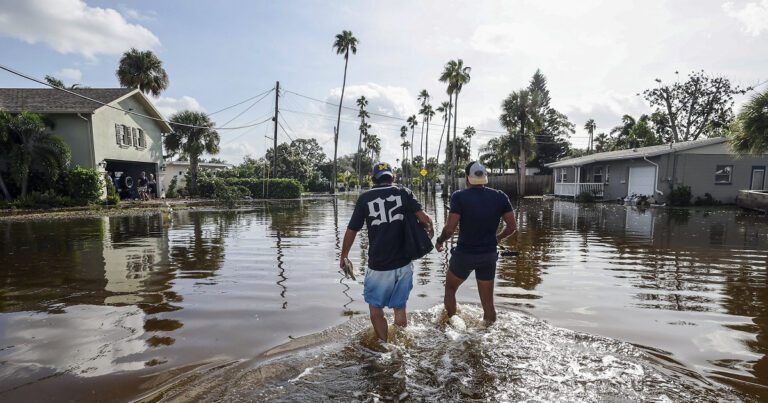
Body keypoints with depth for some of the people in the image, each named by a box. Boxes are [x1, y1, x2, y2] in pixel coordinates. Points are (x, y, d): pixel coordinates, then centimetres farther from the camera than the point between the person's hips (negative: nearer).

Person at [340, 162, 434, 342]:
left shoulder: (365, 199, 0)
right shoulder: (405, 193, 1)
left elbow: (351, 231, 1)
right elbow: (424, 218, -12)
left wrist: (343, 256, 14)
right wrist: (430, 229, 10)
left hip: (379, 267, -2)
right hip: (404, 264, 3)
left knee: (376, 308, 17)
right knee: (400, 307, 20)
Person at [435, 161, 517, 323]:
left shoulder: (459, 196, -14)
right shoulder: (500, 196, -3)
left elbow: (449, 229, -19)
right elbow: (512, 227, 0)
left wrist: (439, 241, 0)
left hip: (464, 254, -3)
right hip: (489, 255, 3)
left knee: (450, 289, 23)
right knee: (488, 302, 15)